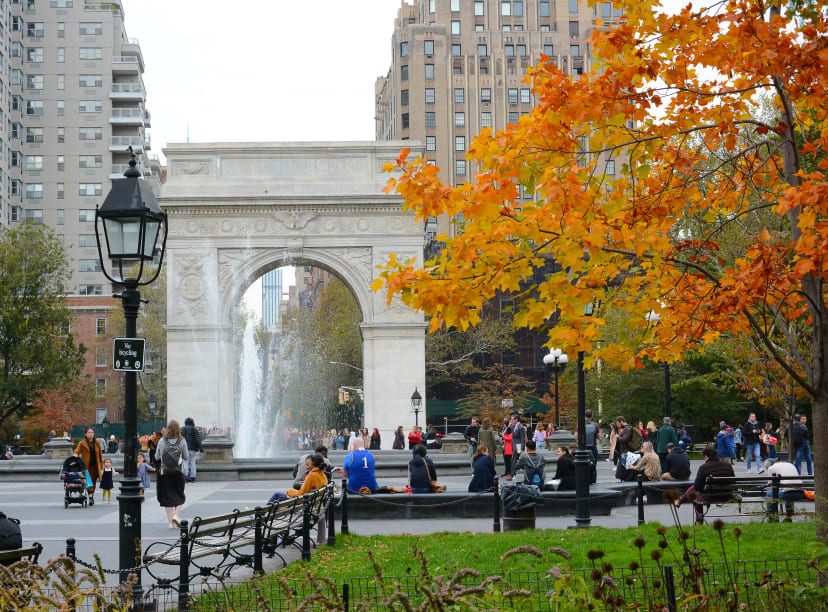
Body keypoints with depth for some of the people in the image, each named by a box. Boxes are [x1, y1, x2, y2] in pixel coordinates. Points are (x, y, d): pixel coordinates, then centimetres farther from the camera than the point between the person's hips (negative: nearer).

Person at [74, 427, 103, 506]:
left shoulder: (97, 443, 10)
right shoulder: (82, 443, 1)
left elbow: (100, 454, 15)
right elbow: (77, 451, -2)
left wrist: (101, 465, 15)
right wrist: (76, 455, -26)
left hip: (95, 465, 4)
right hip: (86, 465, -3)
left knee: (94, 482, 8)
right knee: (89, 481, -14)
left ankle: (92, 496, 21)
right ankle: (90, 497, -20)